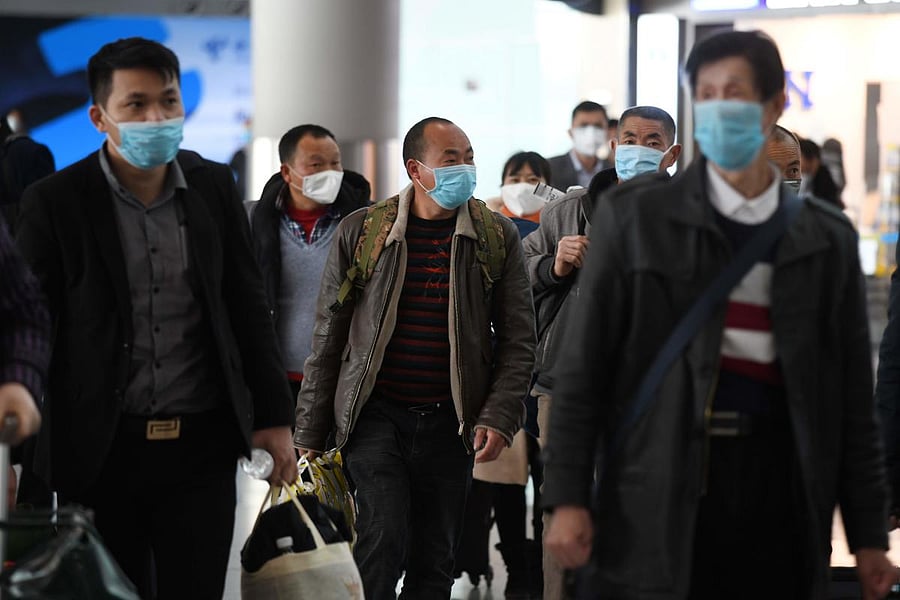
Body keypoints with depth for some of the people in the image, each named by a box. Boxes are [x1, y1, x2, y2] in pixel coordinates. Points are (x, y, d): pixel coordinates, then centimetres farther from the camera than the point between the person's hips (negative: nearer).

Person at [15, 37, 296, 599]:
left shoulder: (215, 186, 5)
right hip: (100, 449, -2)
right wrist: (28, 458, -6)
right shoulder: (54, 203, -6)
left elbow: (248, 304, 10)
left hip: (201, 446, 2)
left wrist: (274, 415, 7)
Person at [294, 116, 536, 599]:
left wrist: (499, 418, -8)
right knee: (385, 537, -19)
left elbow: (517, 340, 6)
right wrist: (310, 436, 5)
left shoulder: (497, 237, 4)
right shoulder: (360, 232, 1)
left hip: (450, 425, 2)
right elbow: (328, 339, 6)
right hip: (376, 414, -2)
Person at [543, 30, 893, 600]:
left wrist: (869, 535, 9)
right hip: (658, 492, -2)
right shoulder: (635, 215, 2)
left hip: (778, 485, 2)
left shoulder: (826, 238, 9)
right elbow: (585, 365, 1)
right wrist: (567, 498, -6)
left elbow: (851, 394, 11)